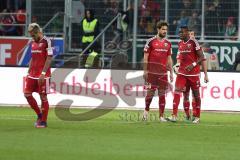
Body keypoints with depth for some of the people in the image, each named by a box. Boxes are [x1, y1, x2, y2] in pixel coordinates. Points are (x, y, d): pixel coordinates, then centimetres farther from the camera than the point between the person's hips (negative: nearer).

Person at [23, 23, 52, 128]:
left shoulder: (46, 41, -10)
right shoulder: (33, 43, 13)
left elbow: (49, 59, -14)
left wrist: (43, 73, -19)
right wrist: (29, 72, 14)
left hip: (43, 75, -7)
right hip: (32, 74, 8)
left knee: (43, 97, -2)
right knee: (27, 93, 1)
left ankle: (43, 121, 6)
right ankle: (39, 115, 16)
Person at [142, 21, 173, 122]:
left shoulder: (168, 44, 11)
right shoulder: (151, 42, -3)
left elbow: (169, 59, 16)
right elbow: (145, 57, -3)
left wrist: (171, 72, 11)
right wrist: (145, 71, -8)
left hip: (163, 72, 4)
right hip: (152, 71, -4)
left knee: (162, 94, 2)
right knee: (150, 92, -2)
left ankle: (161, 116, 4)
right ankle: (146, 110, 22)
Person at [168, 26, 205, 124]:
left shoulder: (193, 42, -10)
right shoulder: (180, 44, 11)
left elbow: (201, 57, -12)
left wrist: (193, 65, -23)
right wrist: (178, 66, 15)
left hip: (193, 73, -6)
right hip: (182, 72, 6)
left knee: (196, 94, 5)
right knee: (177, 91, -10)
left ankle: (197, 117, 16)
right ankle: (174, 116, -15)